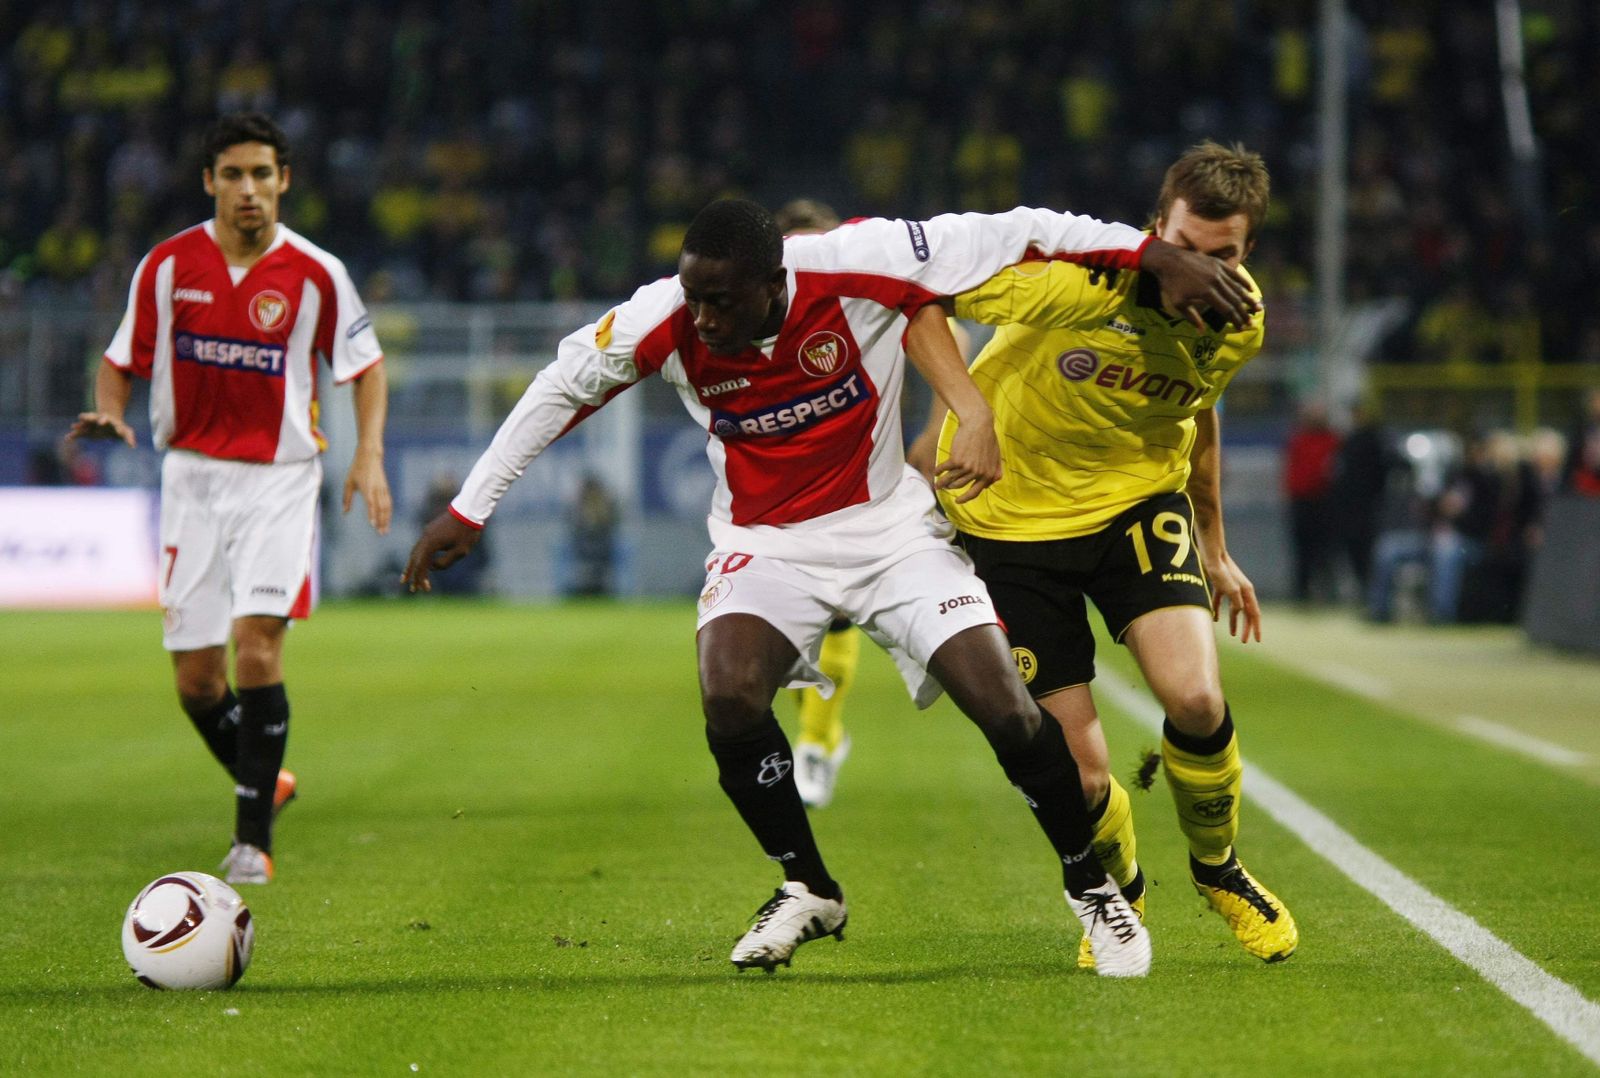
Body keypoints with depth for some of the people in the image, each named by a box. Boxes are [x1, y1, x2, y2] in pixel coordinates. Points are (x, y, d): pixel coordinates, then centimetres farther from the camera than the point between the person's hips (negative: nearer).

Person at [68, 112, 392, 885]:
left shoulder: (316, 275, -6)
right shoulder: (168, 266, -2)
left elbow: (366, 366, 6)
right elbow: (122, 361, 9)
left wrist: (369, 455, -7)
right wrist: (109, 413, -12)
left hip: (280, 479, -2)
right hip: (192, 477, 3)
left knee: (256, 643, -19)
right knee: (196, 676, 2)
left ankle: (253, 836, -11)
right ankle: (262, 782, 30)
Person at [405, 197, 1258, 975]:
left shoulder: (852, 268, -24)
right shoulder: (664, 322, -18)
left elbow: (1004, 236, -19)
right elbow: (560, 389, -1)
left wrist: (1155, 255, -19)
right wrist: (467, 512, 3)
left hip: (890, 527, -1)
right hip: (764, 545, 1)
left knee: (1004, 708, -13)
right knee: (729, 698, -26)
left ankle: (1091, 887, 13)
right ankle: (807, 891, -1)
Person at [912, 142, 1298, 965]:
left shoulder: (1238, 324, -8)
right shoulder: (1084, 278, -28)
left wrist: (1213, 547, 22)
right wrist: (959, 405, -36)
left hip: (1139, 503, 3)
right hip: (1013, 517, -3)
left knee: (1196, 701, -21)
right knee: (1078, 780, -8)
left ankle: (1216, 867, 11)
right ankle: (1119, 896, 28)